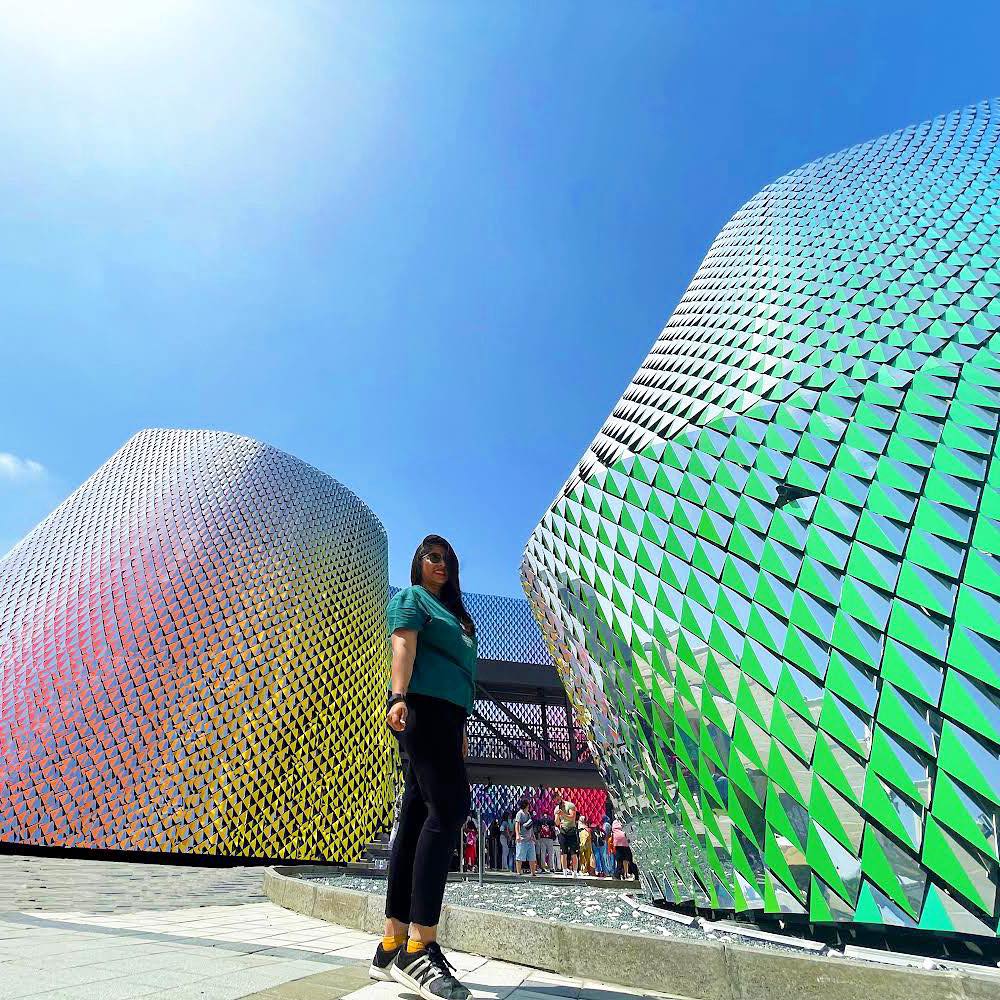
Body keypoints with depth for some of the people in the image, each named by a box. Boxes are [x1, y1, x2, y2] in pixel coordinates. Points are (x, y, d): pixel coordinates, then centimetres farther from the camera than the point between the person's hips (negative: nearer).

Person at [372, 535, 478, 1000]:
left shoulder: (454, 612, 30)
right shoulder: (411, 598, 7)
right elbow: (404, 647, -10)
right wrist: (398, 697, -25)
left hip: (445, 716, 8)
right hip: (422, 706, -8)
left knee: (416, 819, 5)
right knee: (450, 805, -19)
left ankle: (392, 947, 8)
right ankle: (420, 947, -19)